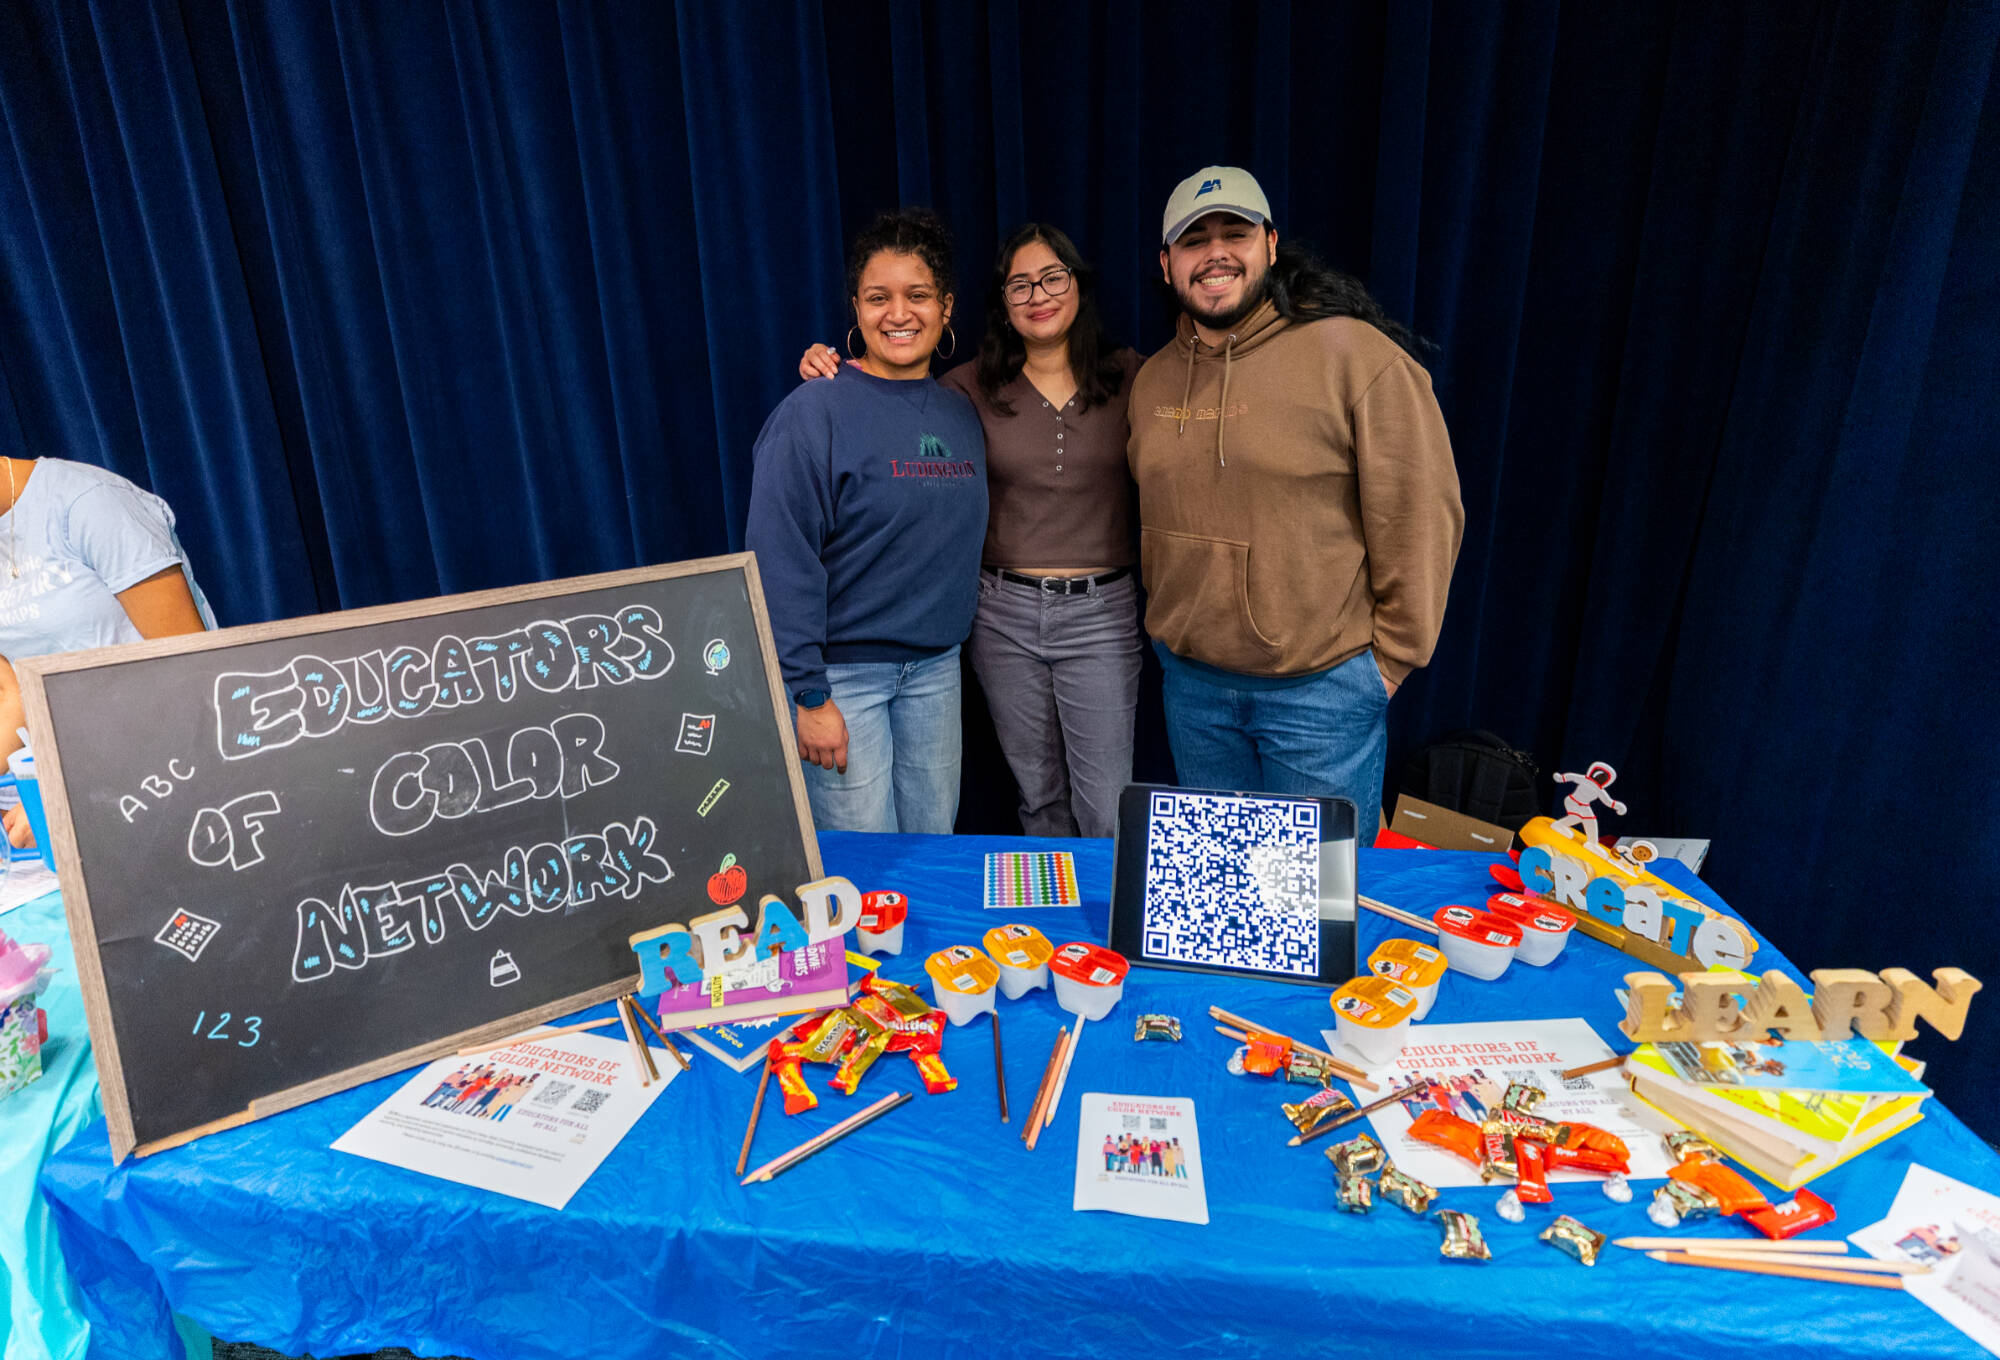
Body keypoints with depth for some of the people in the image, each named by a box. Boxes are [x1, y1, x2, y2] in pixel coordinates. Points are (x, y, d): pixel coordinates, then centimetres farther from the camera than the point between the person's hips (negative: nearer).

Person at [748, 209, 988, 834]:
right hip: (842, 670, -6)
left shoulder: (960, 413, 8)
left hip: (935, 665, 6)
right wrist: (808, 696, -17)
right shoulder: (817, 412, -12)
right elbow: (779, 560, -15)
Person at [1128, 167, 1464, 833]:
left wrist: (1391, 657, -8)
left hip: (1321, 688, -5)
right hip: (1191, 683, 5)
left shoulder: (1355, 354, -12)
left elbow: (1421, 516, -10)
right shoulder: (1153, 379, 6)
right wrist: (1169, 622, 13)